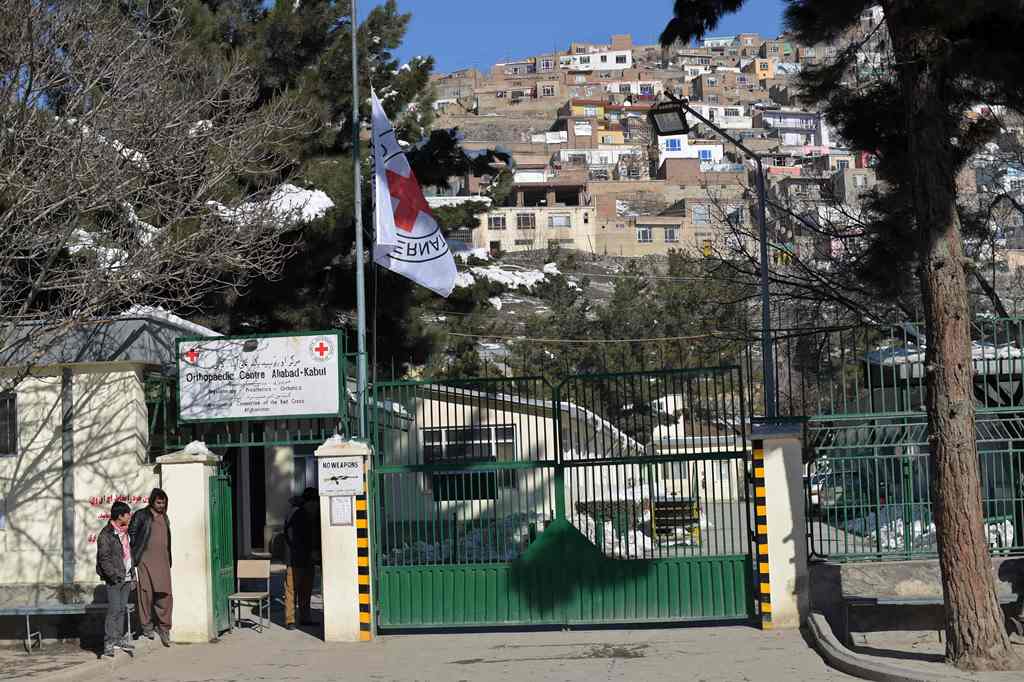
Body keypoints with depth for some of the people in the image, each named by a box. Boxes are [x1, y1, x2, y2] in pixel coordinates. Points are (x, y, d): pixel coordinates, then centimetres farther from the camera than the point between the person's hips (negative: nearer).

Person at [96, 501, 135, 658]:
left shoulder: (125, 532, 13)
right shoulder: (106, 535, -12)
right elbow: (104, 558, -15)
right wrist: (115, 576, -18)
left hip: (126, 577, 8)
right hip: (114, 579, -8)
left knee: (122, 609, 11)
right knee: (114, 610, -9)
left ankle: (119, 638, 18)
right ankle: (109, 642, -6)